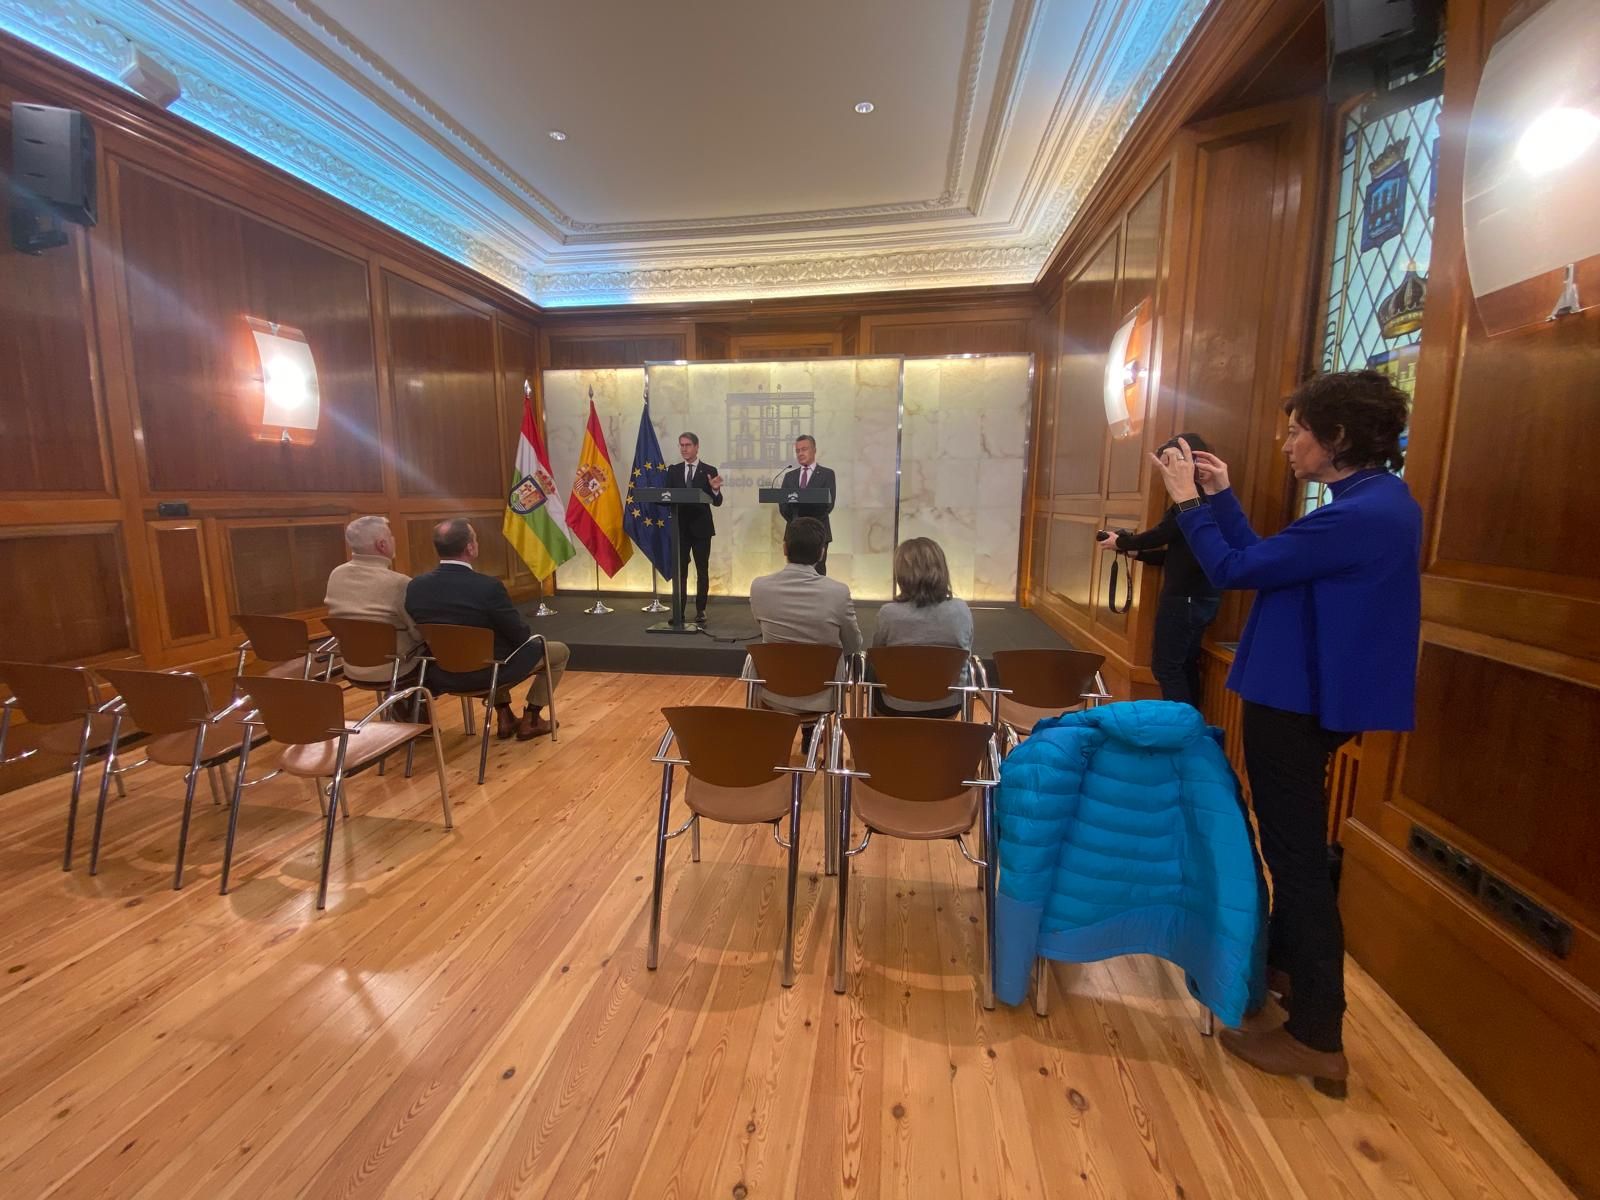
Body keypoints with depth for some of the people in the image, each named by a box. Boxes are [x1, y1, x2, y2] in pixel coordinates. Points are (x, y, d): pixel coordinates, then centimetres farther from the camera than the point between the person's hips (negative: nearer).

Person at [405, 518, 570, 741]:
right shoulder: (488, 586, -25)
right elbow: (520, 636, -15)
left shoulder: (415, 586, -8)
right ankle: (530, 720, 19)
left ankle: (504, 717, 33)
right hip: (487, 673, -6)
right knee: (560, 651, 15)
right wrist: (520, 636, 9)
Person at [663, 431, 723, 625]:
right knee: (679, 571, 5)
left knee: (702, 571, 5)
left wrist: (715, 489, -25)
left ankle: (700, 611, 13)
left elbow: (716, 502, -5)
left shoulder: (709, 471, 0)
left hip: (701, 527, -2)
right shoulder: (673, 470, 8)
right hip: (680, 527, 2)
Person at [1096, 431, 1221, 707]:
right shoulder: (1208, 495, 16)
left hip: (1185, 597, -10)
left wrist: (1120, 543, 1)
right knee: (1184, 665, 15)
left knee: (1166, 666, -4)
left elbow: (1161, 535, -15)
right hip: (1199, 596, 10)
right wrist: (1135, 551, 12)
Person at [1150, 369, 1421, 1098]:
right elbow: (1266, 563, 11)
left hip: (1296, 702, -11)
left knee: (1297, 854, 0)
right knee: (1293, 842, 25)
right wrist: (1221, 496, 10)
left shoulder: (1358, 515, -24)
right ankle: (1284, 959, 45)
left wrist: (1187, 501, -9)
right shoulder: (1378, 502, 8)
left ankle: (1317, 1038, 14)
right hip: (1310, 695, 11)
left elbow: (1235, 570, -19)